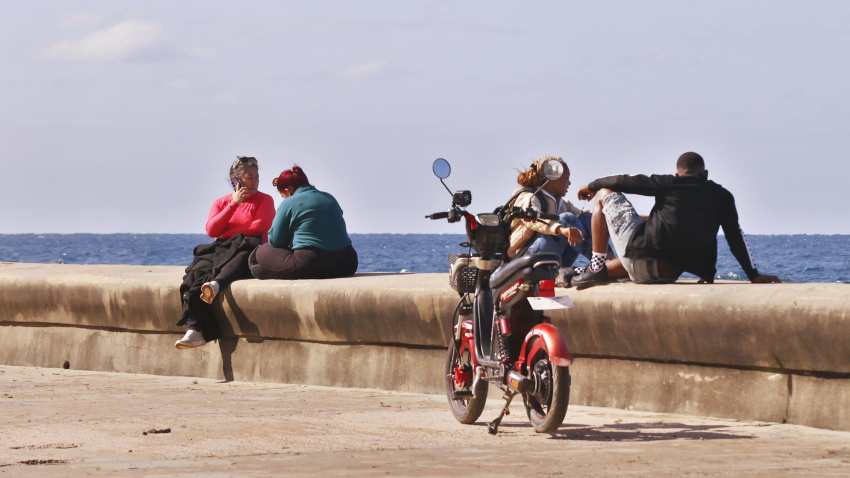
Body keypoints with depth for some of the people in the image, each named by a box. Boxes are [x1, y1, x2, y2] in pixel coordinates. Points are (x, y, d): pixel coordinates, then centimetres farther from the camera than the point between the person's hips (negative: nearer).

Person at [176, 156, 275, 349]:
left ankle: (216, 284, -72)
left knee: (241, 259, -42)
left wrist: (227, 233, -1)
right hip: (219, 250, 3)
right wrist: (234, 204, -2)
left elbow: (261, 226, -4)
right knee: (199, 272, -29)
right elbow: (211, 230, 4)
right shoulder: (221, 202, 21)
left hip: (249, 249, -3)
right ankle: (195, 331, -41)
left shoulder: (264, 200, 14)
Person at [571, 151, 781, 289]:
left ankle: (597, 267, 9)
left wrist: (593, 186, 28)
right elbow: (736, 239, 7)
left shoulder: (670, 184, 6)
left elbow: (624, 182, 10)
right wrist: (754, 275, 8)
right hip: (667, 274, 4)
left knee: (605, 195, 14)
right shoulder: (722, 196, 13)